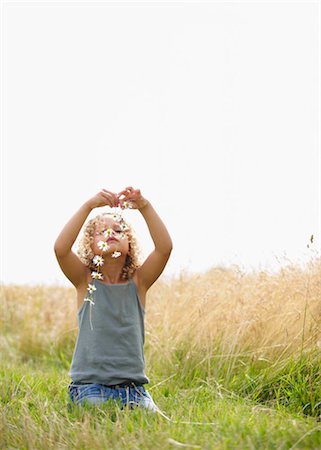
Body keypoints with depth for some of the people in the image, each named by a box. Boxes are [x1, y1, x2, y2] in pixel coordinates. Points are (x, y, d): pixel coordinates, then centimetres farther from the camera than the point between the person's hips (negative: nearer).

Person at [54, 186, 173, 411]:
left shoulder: (138, 282, 6)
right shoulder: (86, 280, 2)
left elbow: (165, 247, -11)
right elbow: (61, 248, -17)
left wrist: (145, 207, -21)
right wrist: (88, 206, -22)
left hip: (133, 387, 3)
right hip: (90, 387, -3)